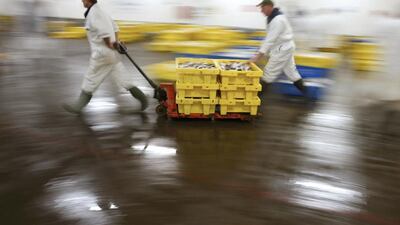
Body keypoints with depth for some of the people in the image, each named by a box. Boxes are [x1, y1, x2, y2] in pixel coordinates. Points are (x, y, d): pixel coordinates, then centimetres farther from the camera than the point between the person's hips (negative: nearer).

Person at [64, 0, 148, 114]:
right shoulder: (100, 11, 15)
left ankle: (79, 105, 15)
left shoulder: (93, 13, -16)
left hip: (103, 54, -9)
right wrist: (116, 42, 15)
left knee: (91, 80, 3)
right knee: (123, 79, 9)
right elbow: (115, 27, 24)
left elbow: (104, 32, -28)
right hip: (112, 54, 9)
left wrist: (109, 46, -15)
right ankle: (141, 97, 4)